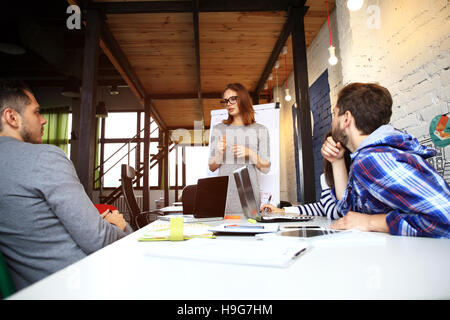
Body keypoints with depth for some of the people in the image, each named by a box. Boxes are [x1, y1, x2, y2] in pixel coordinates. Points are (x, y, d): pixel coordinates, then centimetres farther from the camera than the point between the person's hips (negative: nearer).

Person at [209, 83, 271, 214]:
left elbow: (266, 168, 4)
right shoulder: (218, 129, 8)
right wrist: (219, 153, -11)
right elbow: (212, 167, 7)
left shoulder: (260, 130, 6)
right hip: (224, 191, 1)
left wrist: (250, 153, -12)